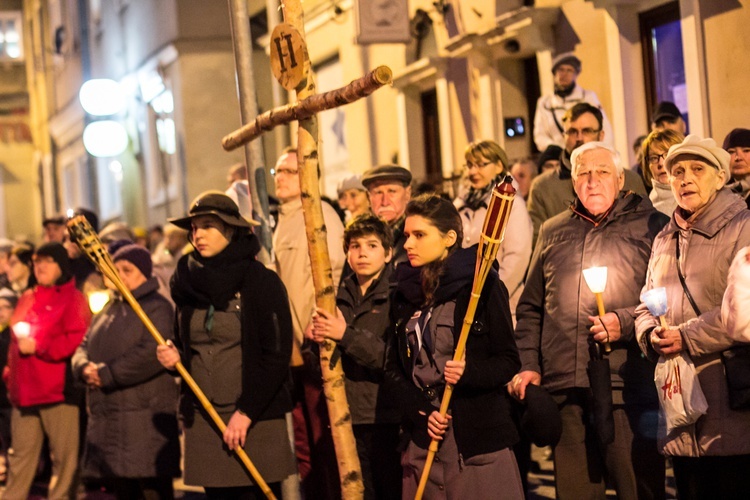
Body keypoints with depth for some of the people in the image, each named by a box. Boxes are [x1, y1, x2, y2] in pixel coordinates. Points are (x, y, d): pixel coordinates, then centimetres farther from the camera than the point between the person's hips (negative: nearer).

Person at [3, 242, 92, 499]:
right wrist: (9, 372, 15)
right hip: (24, 390, 7)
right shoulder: (27, 298, 19)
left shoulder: (72, 298, -4)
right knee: (21, 454, 10)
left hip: (58, 390, -7)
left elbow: (76, 340, -15)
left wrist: (38, 347, -16)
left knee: (64, 456, -2)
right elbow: (15, 340, 25)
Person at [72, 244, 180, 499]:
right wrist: (85, 368, -6)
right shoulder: (110, 310, 20)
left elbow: (152, 353, -19)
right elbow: (84, 347, 19)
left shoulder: (157, 307, -5)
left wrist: (106, 374, -16)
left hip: (146, 417, -8)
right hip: (108, 416, 8)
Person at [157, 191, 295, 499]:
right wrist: (175, 357, 0)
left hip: (256, 418, -5)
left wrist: (247, 412, -14)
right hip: (203, 418, 5)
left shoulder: (260, 281, -4)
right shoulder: (188, 283, 11)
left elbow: (277, 354, -9)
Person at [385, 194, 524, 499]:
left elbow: (509, 361, -3)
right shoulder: (405, 294, 12)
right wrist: (421, 412, -5)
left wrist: (469, 371, -21)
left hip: (479, 433, -4)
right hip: (421, 436, 4)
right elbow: (393, 368, 10)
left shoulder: (482, 285, -3)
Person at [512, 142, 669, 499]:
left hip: (628, 388, -4)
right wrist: (527, 365, 12)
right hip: (565, 389, 4)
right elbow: (530, 308, 23)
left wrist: (625, 322, -14)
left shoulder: (649, 225, 4)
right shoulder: (552, 232, 18)